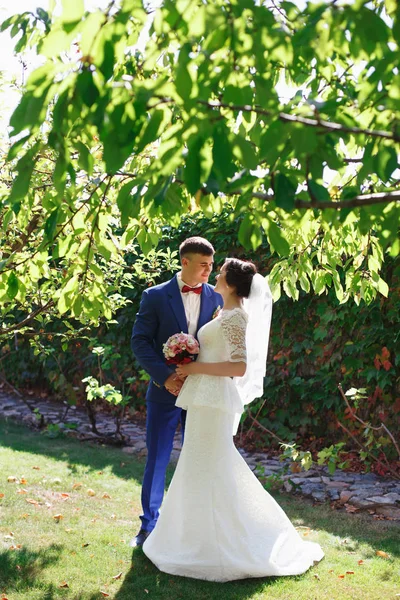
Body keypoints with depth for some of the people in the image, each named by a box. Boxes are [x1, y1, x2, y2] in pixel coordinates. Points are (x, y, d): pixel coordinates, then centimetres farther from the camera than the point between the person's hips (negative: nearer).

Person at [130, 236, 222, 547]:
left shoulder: (217, 298, 3)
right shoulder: (155, 297, -4)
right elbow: (140, 341, -6)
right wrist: (165, 376, -16)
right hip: (166, 391, -2)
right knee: (157, 460, 6)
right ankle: (149, 525, 20)